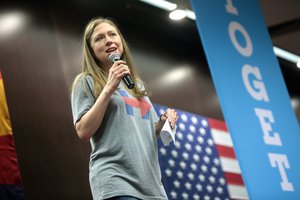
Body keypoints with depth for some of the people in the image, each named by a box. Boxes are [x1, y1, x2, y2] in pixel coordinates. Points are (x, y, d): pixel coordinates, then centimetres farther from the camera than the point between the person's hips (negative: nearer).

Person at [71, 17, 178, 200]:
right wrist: (109, 88, -11)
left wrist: (163, 121, 5)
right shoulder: (86, 82, 5)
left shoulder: (137, 83, 22)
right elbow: (83, 132, -8)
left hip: (151, 182, 6)